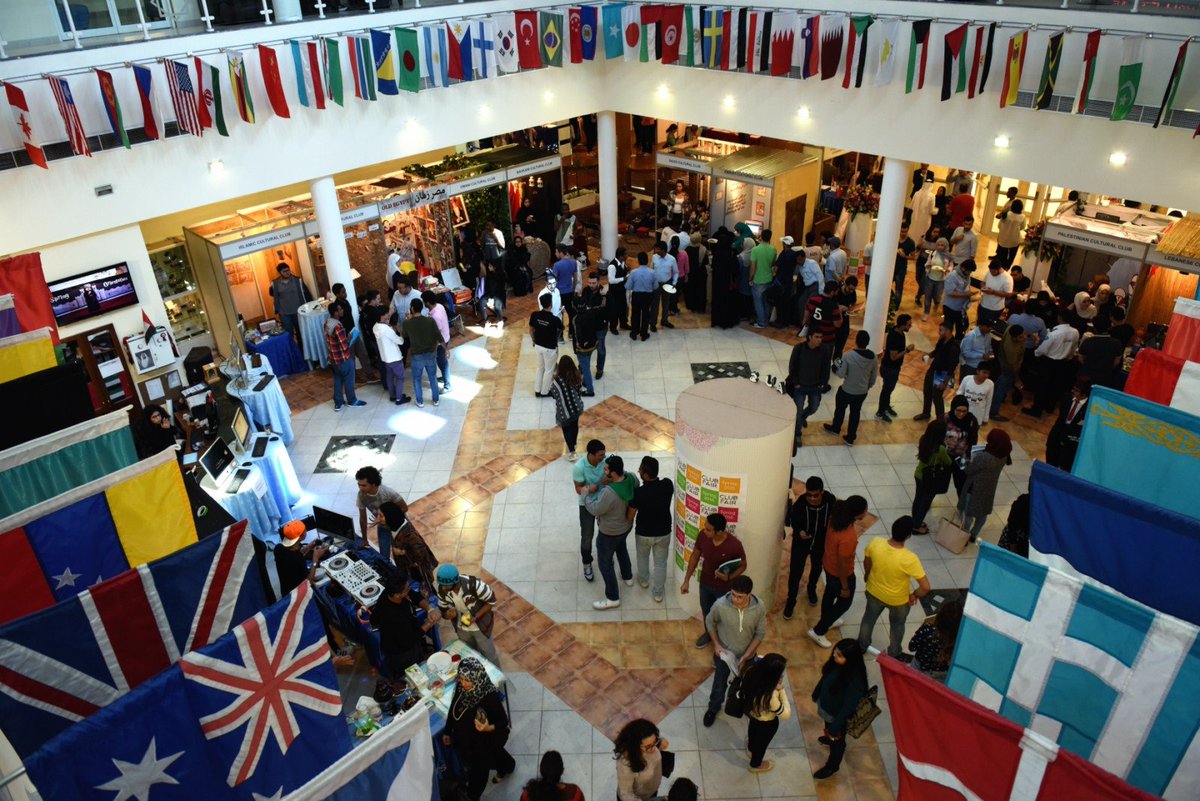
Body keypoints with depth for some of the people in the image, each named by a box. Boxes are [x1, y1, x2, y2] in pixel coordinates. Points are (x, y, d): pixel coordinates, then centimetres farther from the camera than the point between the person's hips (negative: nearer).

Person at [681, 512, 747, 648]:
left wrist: (729, 577, -31)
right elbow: (695, 557, -5)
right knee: (706, 611, 28)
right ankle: (708, 633, 57)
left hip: (724, 587, -4)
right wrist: (687, 580, -3)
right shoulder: (703, 536, -23)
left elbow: (742, 566, -14)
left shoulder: (734, 545, -33)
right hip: (705, 582, 4)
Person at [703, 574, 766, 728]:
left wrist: (746, 656, -15)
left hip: (746, 654, 1)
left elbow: (760, 633, -13)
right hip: (724, 652, -1)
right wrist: (716, 645, -13)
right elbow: (709, 622, -9)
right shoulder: (720, 605, -32)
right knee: (720, 683, 21)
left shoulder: (759, 608, -29)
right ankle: (713, 708, 52)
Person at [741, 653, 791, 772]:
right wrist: (781, 690, -27)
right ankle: (756, 765, 60)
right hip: (766, 724, -5)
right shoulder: (770, 697, -46)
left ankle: (750, 748, 71)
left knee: (753, 730, 38)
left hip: (752, 711, 5)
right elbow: (786, 715, -28)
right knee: (761, 743, 29)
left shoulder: (751, 671, -31)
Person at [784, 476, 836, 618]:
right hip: (801, 543, -2)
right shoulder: (799, 504, -32)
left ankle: (811, 589, 58)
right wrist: (799, 532, -34)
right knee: (795, 573, 9)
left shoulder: (830, 500, -26)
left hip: (821, 542, 2)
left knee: (816, 568, 27)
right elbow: (793, 522, -13)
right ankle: (790, 601, 34)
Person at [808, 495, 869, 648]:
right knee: (845, 602, 20)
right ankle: (817, 631, 32)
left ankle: (826, 622, 59)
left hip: (828, 564, 7)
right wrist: (845, 587, -13)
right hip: (840, 573, -7)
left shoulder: (837, 517, -18)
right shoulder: (847, 538, -41)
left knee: (830, 594, 32)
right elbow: (842, 565, -28)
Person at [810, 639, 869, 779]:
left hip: (838, 714, -6)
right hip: (826, 706, 6)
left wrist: (835, 728, -19)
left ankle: (832, 766, 49)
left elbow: (848, 707, -28)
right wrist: (816, 694, 15)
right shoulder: (836, 663, -21)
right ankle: (829, 738, 69)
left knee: (836, 740, 23)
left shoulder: (855, 680, -40)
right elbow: (825, 678, 0)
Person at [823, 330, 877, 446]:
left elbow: (841, 375, -20)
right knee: (855, 413, 21)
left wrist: (838, 365, 0)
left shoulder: (849, 356, -27)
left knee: (840, 409, 24)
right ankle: (850, 437, 31)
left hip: (847, 390, -3)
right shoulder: (873, 356, -12)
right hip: (862, 392, 4)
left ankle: (835, 428, 47)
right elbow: (873, 376, 0)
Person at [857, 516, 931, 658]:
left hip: (874, 592, 3)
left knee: (869, 617, 32)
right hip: (898, 600, -3)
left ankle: (862, 645, 56)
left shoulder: (875, 543, -28)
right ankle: (894, 654, 54)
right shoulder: (909, 559, -39)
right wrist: (914, 595, -10)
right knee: (897, 625, 29)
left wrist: (867, 575, 16)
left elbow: (866, 562, -7)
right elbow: (925, 587, -33)